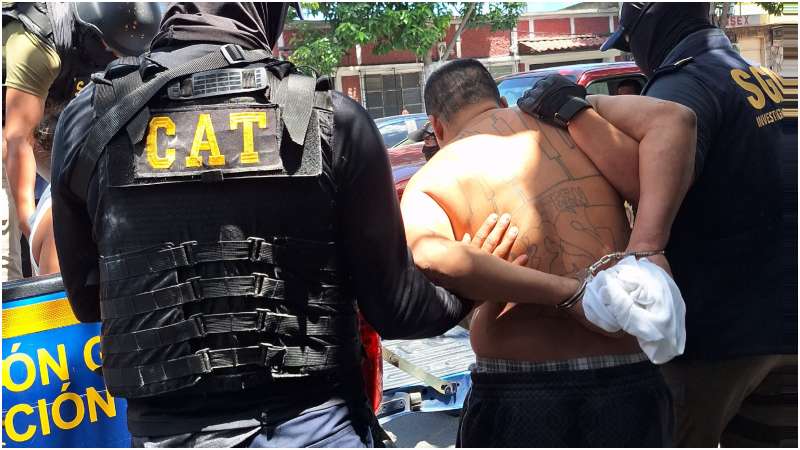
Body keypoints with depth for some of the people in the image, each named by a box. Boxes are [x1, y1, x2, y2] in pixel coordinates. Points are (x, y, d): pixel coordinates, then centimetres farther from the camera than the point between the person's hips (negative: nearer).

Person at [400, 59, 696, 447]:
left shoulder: (428, 184, 3)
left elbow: (434, 261, -19)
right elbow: (673, 119, -7)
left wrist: (566, 295, -15)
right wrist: (645, 248, -12)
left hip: (515, 395, -2)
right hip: (632, 389, 2)